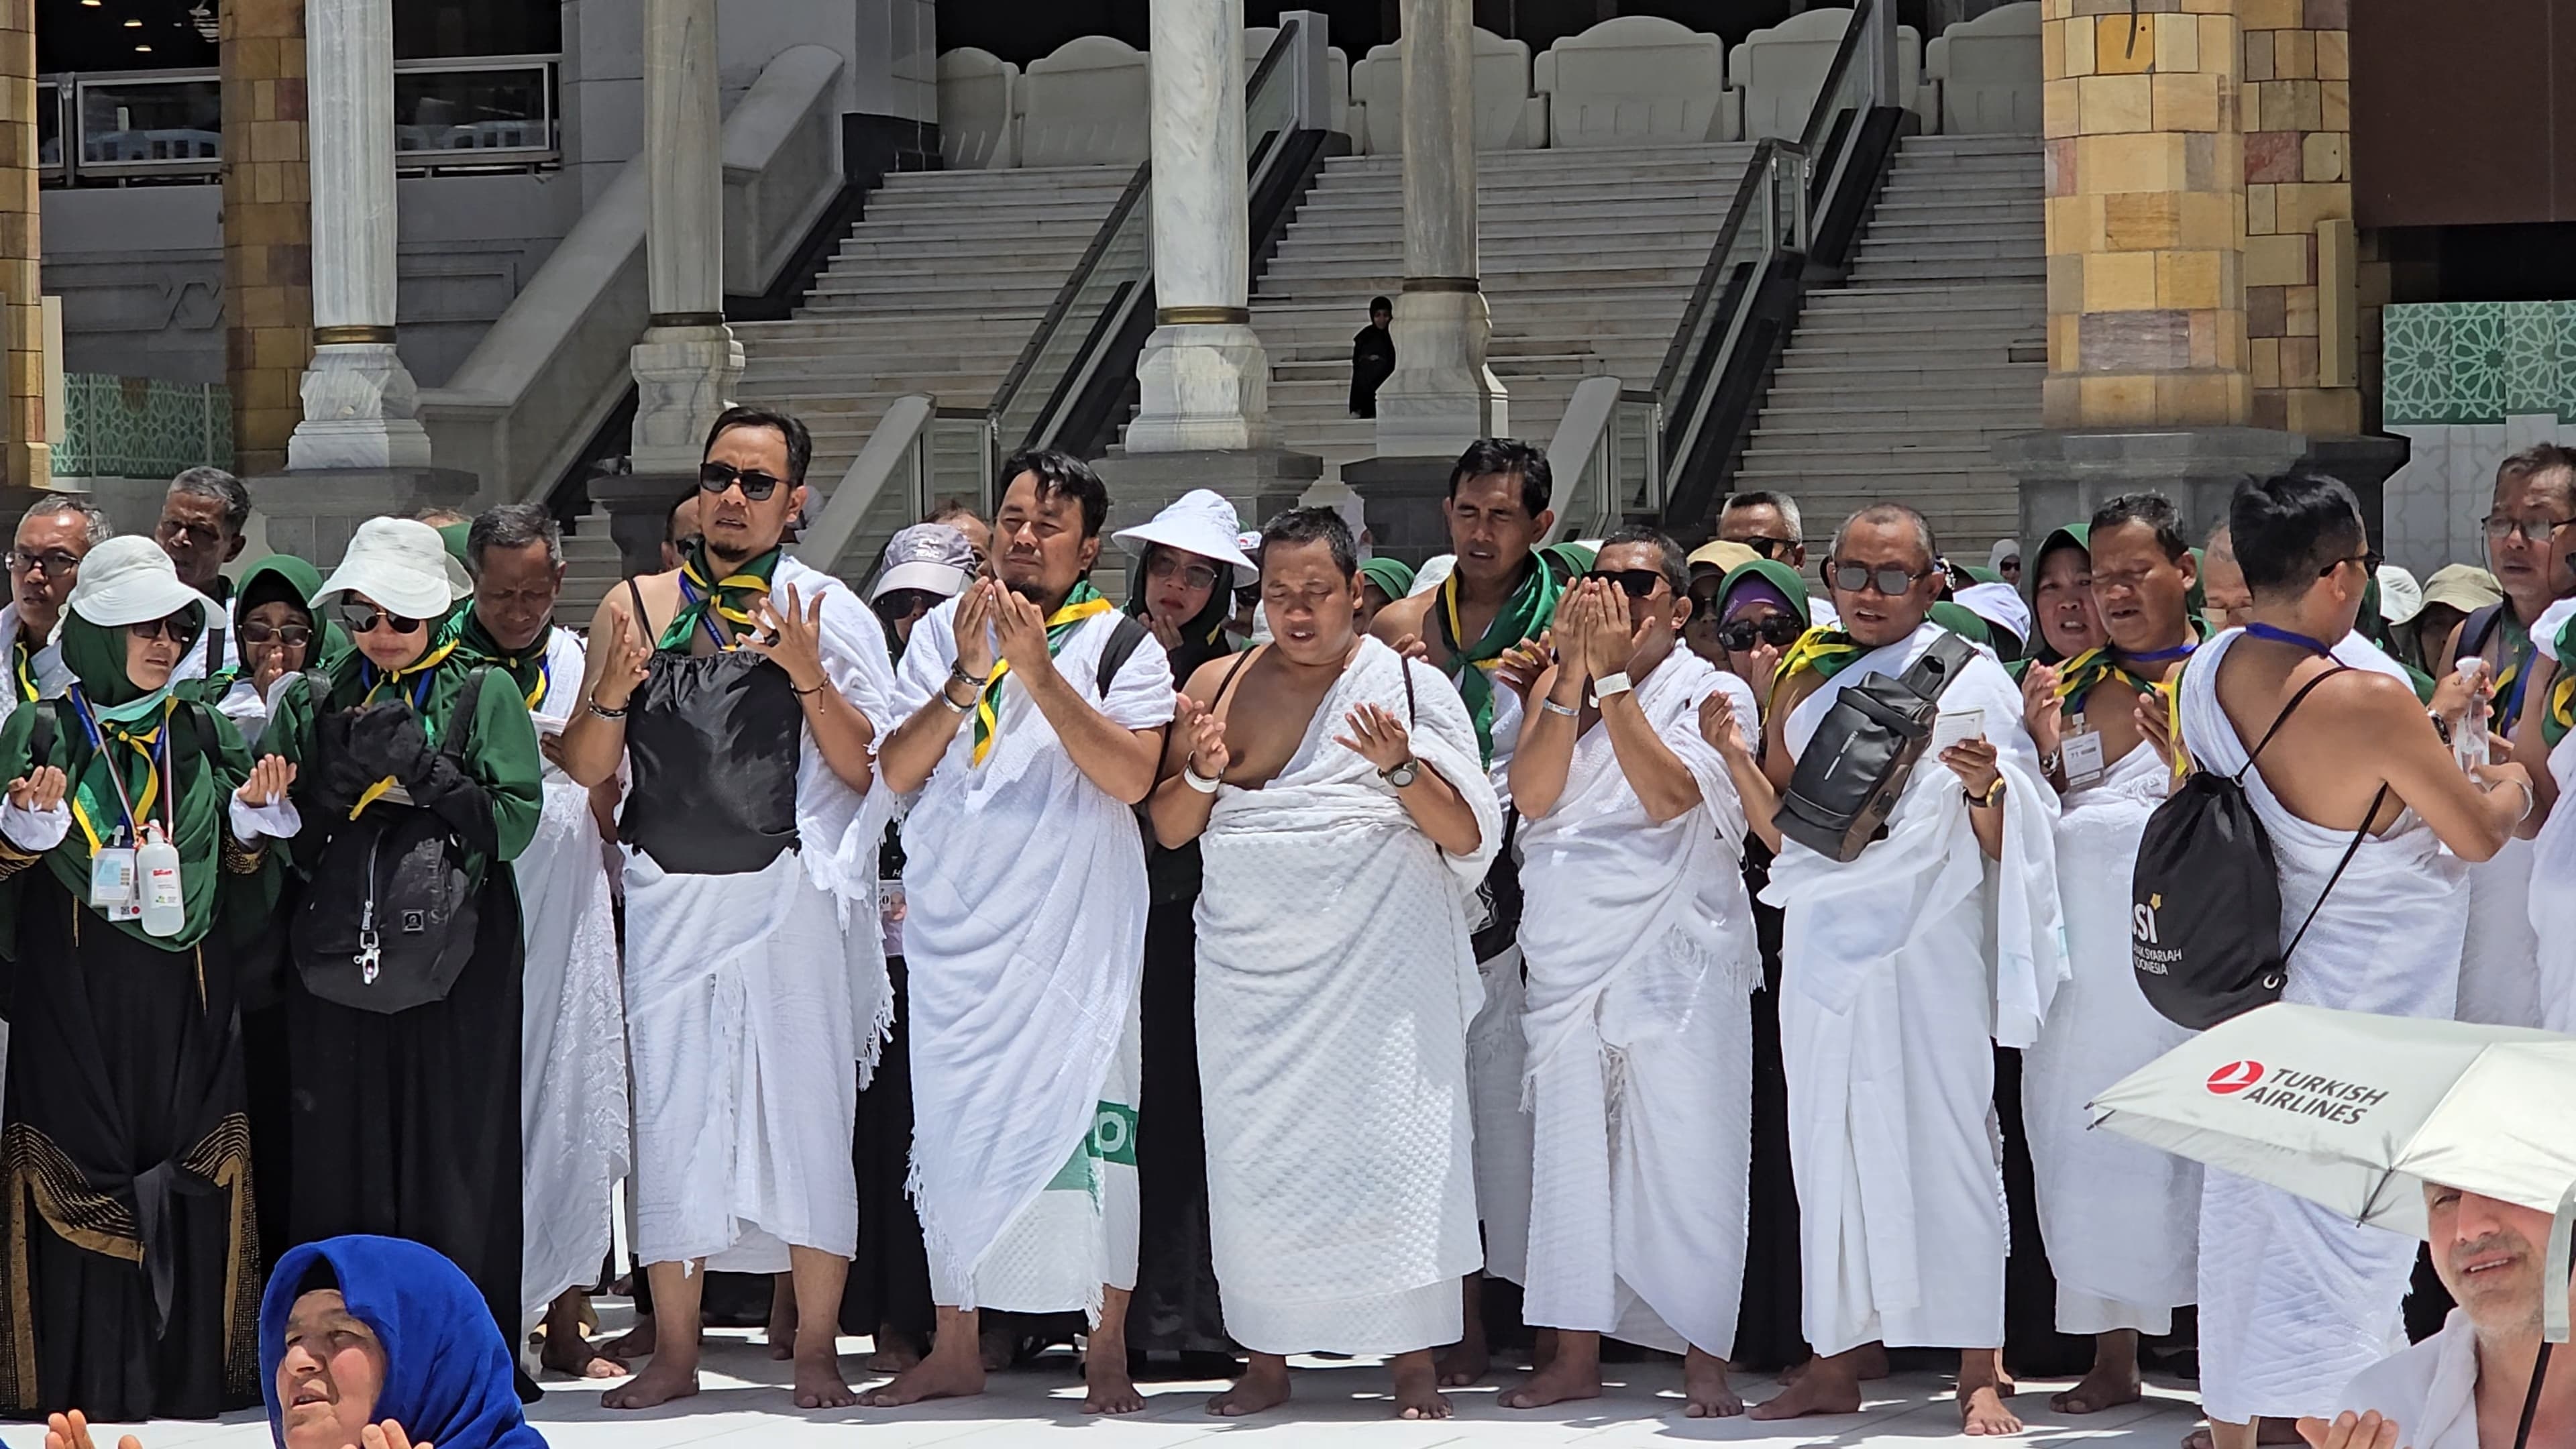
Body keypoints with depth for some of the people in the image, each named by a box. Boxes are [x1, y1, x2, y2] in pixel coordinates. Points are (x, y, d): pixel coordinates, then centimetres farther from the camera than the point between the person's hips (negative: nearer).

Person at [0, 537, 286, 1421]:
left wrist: (253, 816, -4)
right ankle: (85, 1385, -3)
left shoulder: (204, 738, 12)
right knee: (81, 1183, -5)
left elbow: (238, 869, 16)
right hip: (74, 1006, -2)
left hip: (182, 1005, 2)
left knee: (188, 1179, -2)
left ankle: (187, 1379, 2)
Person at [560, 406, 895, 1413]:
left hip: (791, 893, -2)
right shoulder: (633, 607, 9)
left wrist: (809, 680, -17)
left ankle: (815, 1349, 1)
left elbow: (864, 771, -4)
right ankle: (673, 1350, 7)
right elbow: (585, 769, 8)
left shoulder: (827, 614, 2)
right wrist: (610, 695, -11)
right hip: (669, 898, 2)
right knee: (668, 1108, 2)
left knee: (806, 1106, -4)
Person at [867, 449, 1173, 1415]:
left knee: (1088, 1120, -6)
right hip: (952, 926, 3)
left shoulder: (1121, 645, 3)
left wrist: (1040, 674, -18)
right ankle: (953, 1348, 11)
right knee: (949, 1127, 3)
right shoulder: (942, 633, 11)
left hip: (1074, 927, -3)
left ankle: (1107, 1351, -1)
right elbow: (895, 772, 2)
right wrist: (965, 680, -10)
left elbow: (1132, 774, -12)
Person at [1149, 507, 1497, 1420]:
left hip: (1378, 959, -3)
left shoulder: (1411, 686, 1)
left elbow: (1470, 836, -3)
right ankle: (1267, 1361, 7)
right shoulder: (1217, 686, 9)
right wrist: (1202, 772, -10)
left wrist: (1402, 768, -19)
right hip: (1252, 963, 3)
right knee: (1255, 1148, 0)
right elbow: (1169, 829, 10)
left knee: (1391, 1144, -8)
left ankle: (1414, 1362, -4)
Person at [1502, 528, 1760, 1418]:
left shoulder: (1715, 694, 1)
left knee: (1686, 1153, -7)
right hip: (1569, 955, 4)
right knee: (1569, 1146, 4)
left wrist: (1613, 678, -12)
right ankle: (1576, 1355, 10)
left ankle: (1703, 1360, -2)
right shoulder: (1559, 687, 13)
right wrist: (1573, 673, -8)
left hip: (1675, 959, -4)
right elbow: (1531, 793, -3)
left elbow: (1667, 795, -15)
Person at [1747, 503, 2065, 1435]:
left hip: (1928, 941, -4)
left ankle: (1979, 1373, -6)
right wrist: (1737, 752, 1)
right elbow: (1777, 825, 17)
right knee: (1828, 1141, 4)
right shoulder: (1807, 679, 13)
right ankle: (1835, 1364, 11)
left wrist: (1986, 787, -20)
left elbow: (2006, 846, -1)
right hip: (1824, 934, 4)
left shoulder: (1970, 678, 1)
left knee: (1944, 1140, -7)